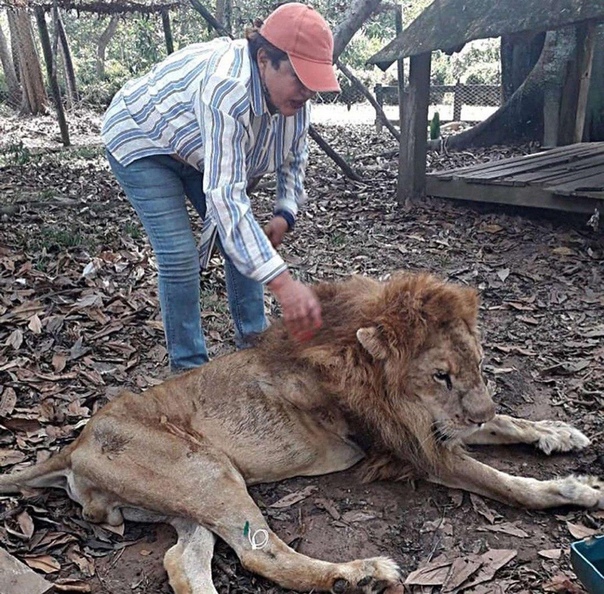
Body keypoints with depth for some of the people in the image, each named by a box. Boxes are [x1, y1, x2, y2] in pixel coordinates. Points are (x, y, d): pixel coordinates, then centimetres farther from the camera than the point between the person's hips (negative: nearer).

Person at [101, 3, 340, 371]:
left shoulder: (294, 89, -18)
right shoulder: (226, 88, -43)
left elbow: (295, 155, 0)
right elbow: (225, 195, -50)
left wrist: (285, 213, -17)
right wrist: (283, 282, -55)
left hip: (198, 148, 7)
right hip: (140, 141, -7)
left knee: (247, 237, -1)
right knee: (180, 253, -17)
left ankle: (253, 338, 14)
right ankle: (189, 367, -2)